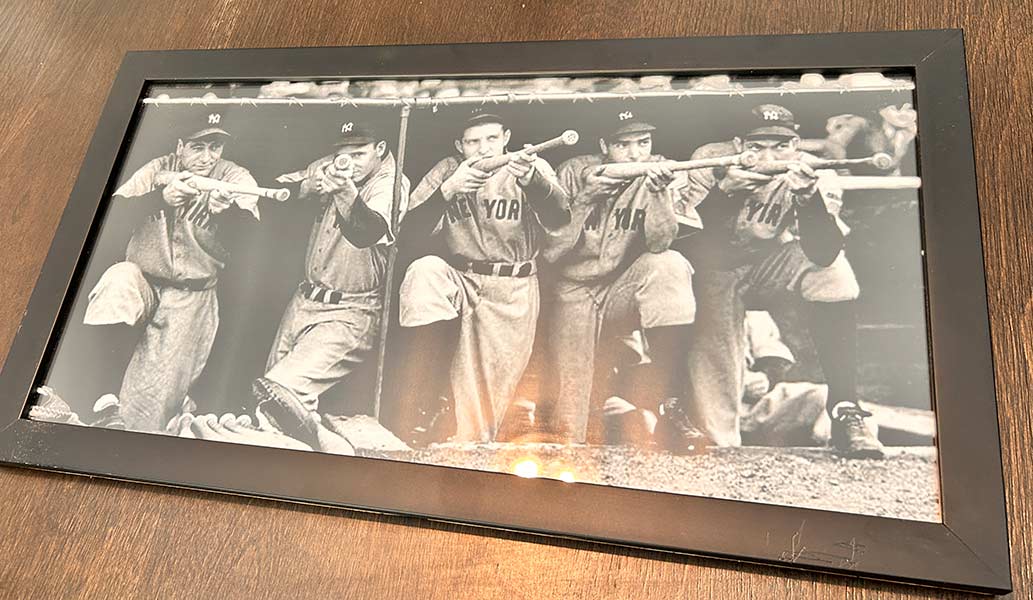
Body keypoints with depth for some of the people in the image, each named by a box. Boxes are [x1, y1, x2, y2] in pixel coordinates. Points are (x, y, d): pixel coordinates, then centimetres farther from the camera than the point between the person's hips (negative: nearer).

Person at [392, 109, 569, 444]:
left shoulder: (533, 168, 0)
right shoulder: (447, 171, 4)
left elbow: (559, 219, -20)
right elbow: (410, 233, -7)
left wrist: (531, 180, -40)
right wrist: (449, 189, -23)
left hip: (512, 293, -1)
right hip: (457, 280, 1)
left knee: (488, 396, -7)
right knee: (425, 271, -30)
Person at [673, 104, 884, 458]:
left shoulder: (804, 170, -16)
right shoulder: (711, 160, -20)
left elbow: (824, 255, -27)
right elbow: (675, 236, -29)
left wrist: (808, 195, -42)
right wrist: (723, 189, -42)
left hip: (770, 263, 2)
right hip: (712, 270, -1)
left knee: (833, 272, -26)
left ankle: (845, 412, -20)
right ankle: (716, 447, 10)